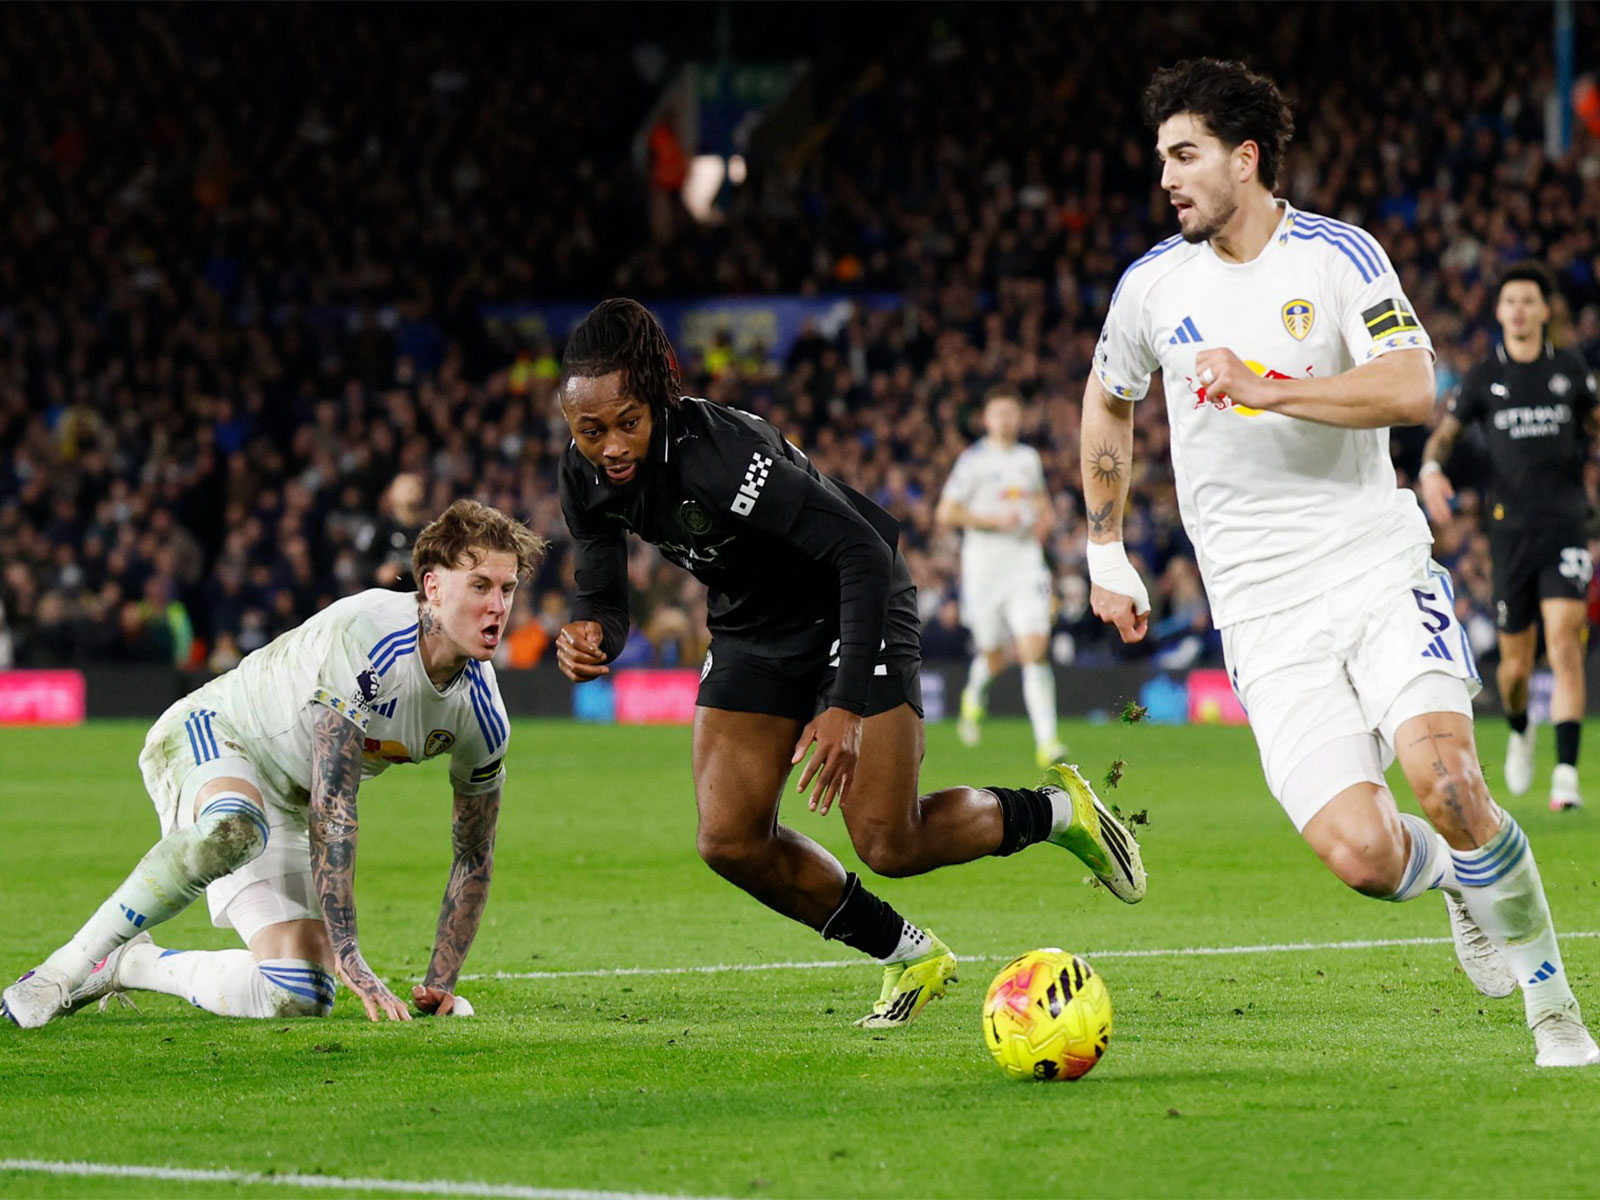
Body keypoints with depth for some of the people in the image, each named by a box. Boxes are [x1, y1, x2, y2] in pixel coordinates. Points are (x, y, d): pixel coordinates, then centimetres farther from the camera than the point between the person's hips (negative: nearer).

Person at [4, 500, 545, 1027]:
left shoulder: (482, 716, -9)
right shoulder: (365, 638, -31)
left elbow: (474, 858, 5)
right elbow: (331, 809, -34)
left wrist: (439, 985, -3)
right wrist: (347, 956, -37)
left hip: (286, 807, 7)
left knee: (300, 999, -8)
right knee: (234, 829, -44)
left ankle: (129, 964, 16)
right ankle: (70, 965, -27)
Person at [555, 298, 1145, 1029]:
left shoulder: (718, 454, -35)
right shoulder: (586, 478, -13)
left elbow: (864, 553, -35)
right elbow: (604, 597, -1)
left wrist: (846, 705, -40)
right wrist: (589, 638, -28)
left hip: (850, 610, -7)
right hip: (750, 631, 7)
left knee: (889, 845, -13)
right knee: (730, 841, -6)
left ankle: (1054, 812, 16)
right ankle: (909, 956, 14)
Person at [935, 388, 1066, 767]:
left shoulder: (1029, 458, 12)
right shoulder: (973, 460, -4)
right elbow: (946, 513, -8)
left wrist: (1044, 517, 9)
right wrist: (994, 520, -15)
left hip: (1026, 562, 3)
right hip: (984, 564, -2)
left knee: (1034, 651, -13)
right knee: (994, 658, 7)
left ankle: (1046, 741, -18)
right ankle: (975, 693, 44)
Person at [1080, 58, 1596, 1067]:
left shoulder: (1336, 255, -3)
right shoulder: (1154, 285, 6)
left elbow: (1411, 389, -16)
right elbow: (1108, 403, 26)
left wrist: (1266, 389, -22)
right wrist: (1106, 551, 27)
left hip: (1378, 567, -2)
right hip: (1263, 612, 2)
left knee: (1443, 776, -26)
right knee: (1360, 853, -17)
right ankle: (1454, 878, 21)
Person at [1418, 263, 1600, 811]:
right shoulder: (1482, 378, 4)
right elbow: (1445, 432, 9)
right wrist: (1431, 469, -11)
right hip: (1511, 530, 1)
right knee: (1515, 663, 5)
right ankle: (1519, 731, 40)